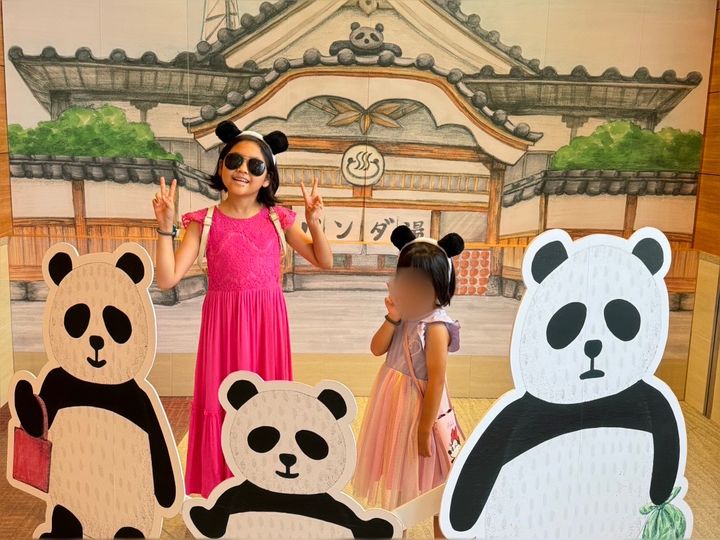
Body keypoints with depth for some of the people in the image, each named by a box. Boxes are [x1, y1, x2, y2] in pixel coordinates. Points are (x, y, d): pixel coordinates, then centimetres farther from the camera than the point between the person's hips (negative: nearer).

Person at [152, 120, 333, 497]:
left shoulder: (278, 218, 1)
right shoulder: (205, 221, -3)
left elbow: (324, 261, 5)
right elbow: (167, 279, -8)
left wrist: (314, 222, -10)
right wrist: (166, 226, -17)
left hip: (267, 323, 1)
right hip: (223, 324, -1)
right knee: (221, 406, 3)